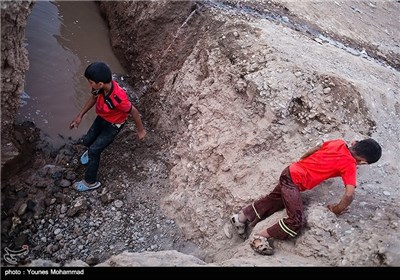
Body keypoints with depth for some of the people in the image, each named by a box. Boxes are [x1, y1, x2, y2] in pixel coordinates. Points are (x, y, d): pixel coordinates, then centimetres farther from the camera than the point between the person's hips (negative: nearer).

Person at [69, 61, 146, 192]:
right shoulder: (101, 86, -25)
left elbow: (133, 111, -26)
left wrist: (140, 130, -10)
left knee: (94, 150, -3)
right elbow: (93, 97, -2)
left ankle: (90, 182, 19)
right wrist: (80, 116, 3)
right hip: (101, 118, 6)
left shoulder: (118, 98, -44)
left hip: (113, 125, -6)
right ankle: (92, 150, 55)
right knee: (86, 140, 16)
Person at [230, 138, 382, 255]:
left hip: (290, 171, 9)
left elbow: (313, 150, 19)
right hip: (295, 182, -9)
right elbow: (350, 195, -19)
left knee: (274, 199, 23)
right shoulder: (350, 165, -12)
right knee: (298, 221, -10)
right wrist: (337, 210, -2)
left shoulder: (339, 143, 7)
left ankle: (241, 217, 26)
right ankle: (260, 237, -7)